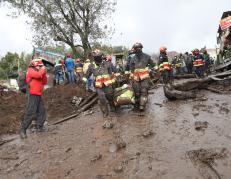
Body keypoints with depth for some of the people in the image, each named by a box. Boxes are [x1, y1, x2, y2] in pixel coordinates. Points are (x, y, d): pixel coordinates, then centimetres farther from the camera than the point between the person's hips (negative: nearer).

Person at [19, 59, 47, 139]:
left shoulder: (37, 72, 20)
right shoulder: (31, 70, -3)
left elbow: (44, 82, 15)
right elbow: (38, 75, -25)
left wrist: (44, 74, 5)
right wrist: (43, 69, -7)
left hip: (38, 95, 9)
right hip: (33, 95, -9)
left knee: (42, 111, 11)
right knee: (30, 112, -12)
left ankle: (39, 127, 21)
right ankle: (23, 130, -8)